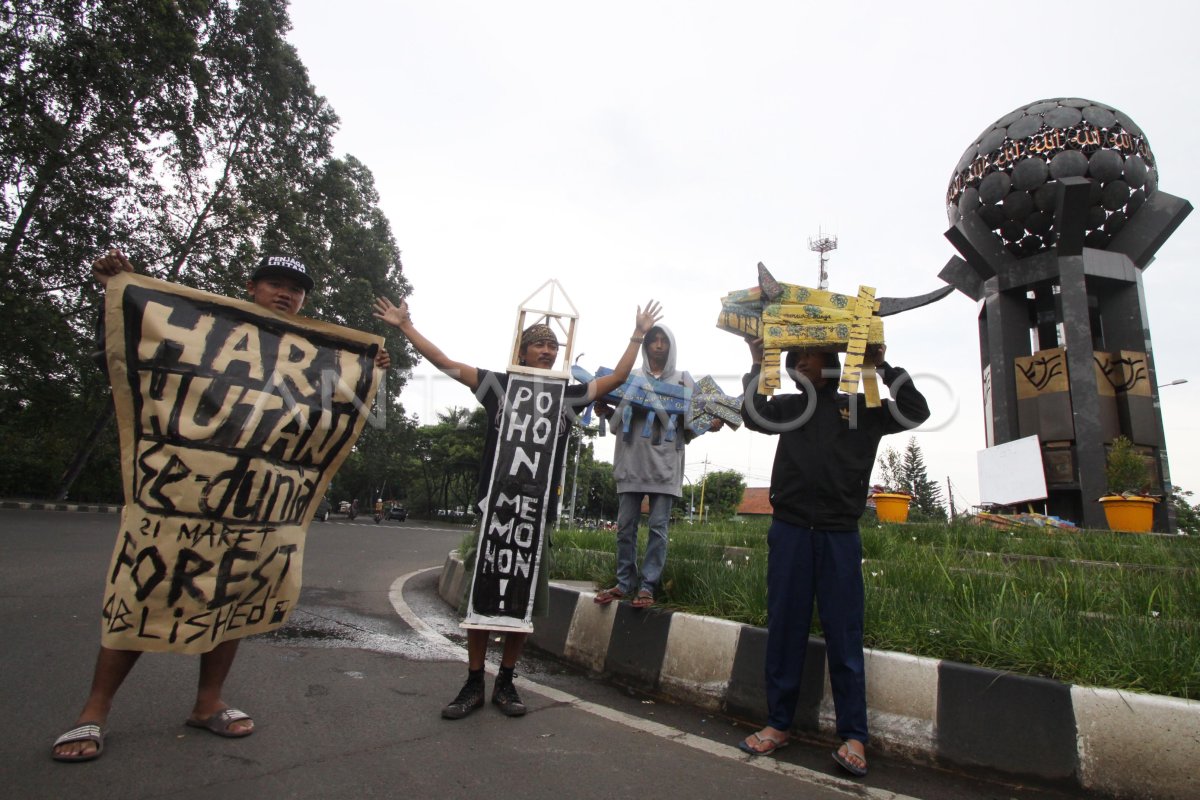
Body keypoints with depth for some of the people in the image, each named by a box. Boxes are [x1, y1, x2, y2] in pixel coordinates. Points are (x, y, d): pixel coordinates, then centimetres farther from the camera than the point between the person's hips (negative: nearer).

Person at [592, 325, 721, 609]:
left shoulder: (683, 380, 13)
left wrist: (709, 424, -9)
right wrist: (605, 411, 1)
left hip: (664, 464, -2)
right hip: (631, 461, 2)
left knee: (658, 527, -2)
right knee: (625, 525, 4)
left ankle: (647, 586, 4)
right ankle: (624, 583, 14)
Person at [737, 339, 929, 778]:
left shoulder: (860, 408, 11)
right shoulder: (789, 406, 13)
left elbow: (915, 412, 4)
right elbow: (755, 417, -2)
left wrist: (883, 367, 0)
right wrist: (757, 367, -6)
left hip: (840, 536, -1)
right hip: (790, 531, 1)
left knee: (844, 635, 4)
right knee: (785, 629, 7)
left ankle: (853, 736, 16)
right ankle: (778, 723, 19)